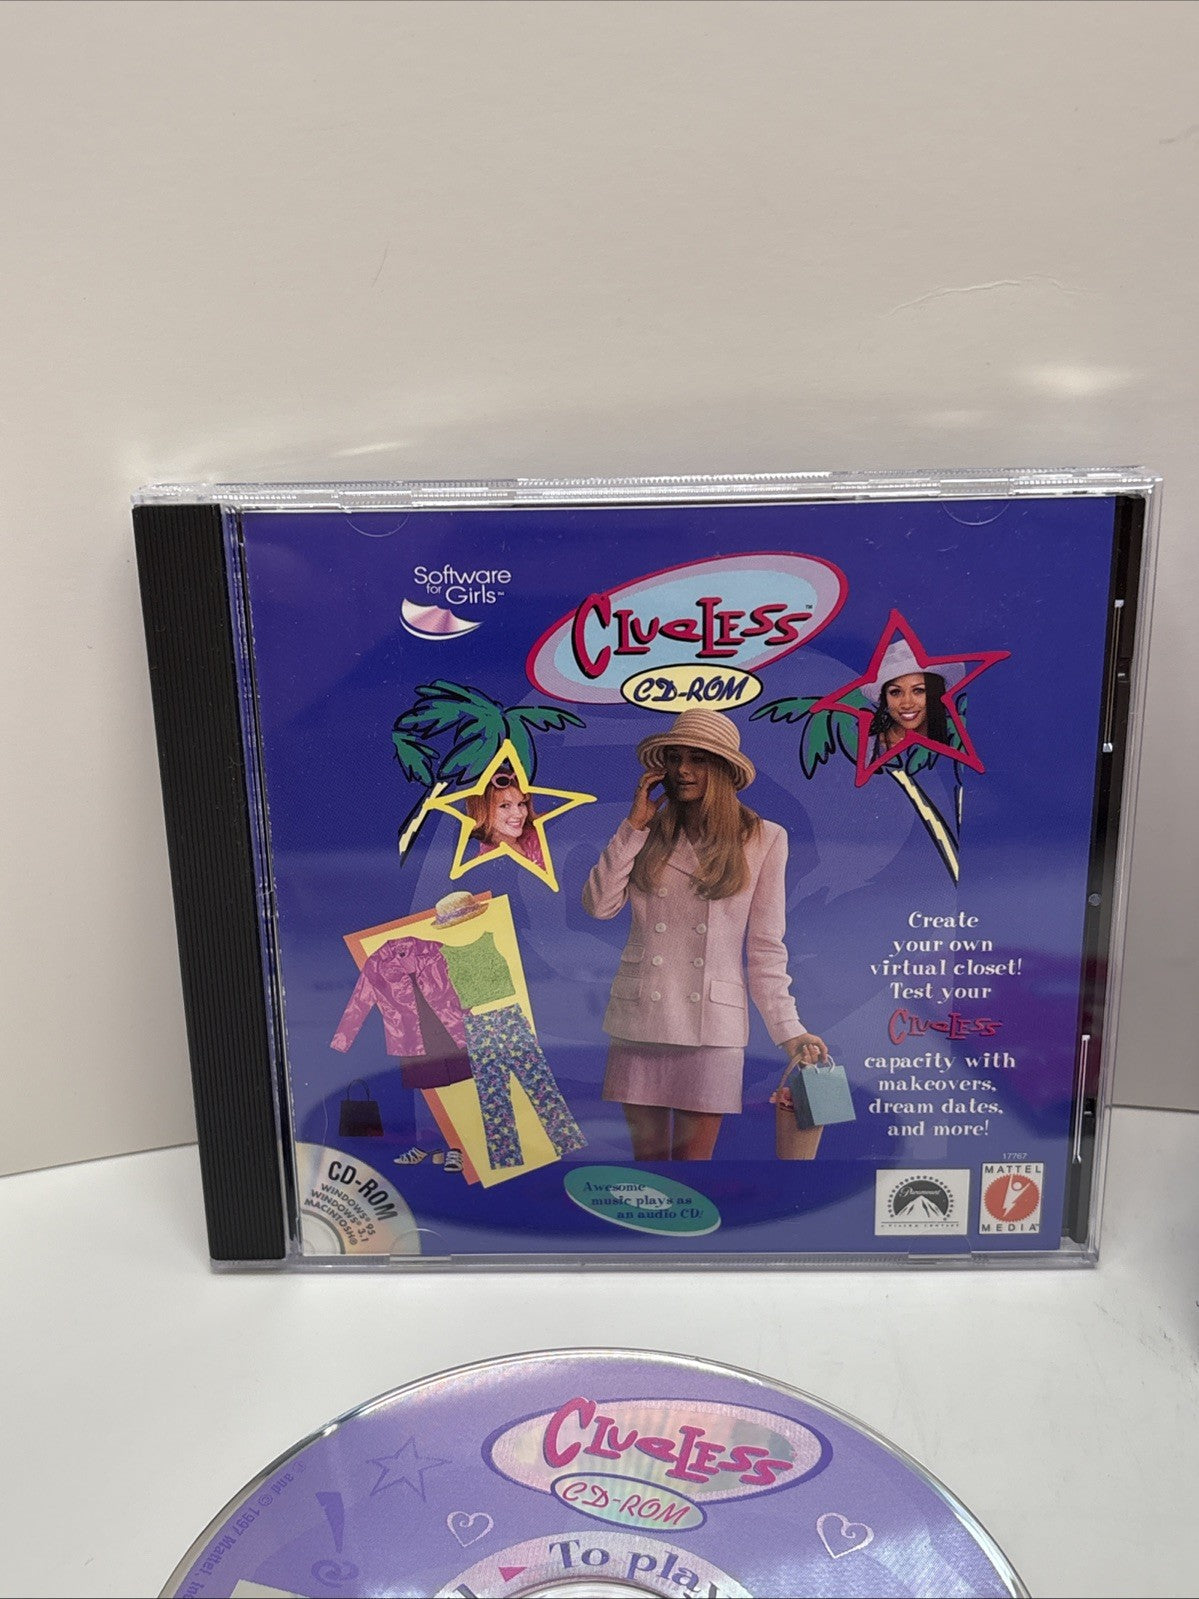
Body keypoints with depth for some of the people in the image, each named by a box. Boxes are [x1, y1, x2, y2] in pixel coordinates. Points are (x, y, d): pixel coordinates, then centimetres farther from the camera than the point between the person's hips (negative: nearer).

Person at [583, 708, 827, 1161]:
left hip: (711, 1024, -2)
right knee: (647, 1152, 13)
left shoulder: (764, 839, 0)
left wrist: (790, 1032, -3)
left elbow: (765, 948, 2)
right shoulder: (651, 833, 8)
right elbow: (598, 905, -2)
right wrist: (633, 825, -2)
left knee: (692, 1155, 3)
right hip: (638, 1017, 3)